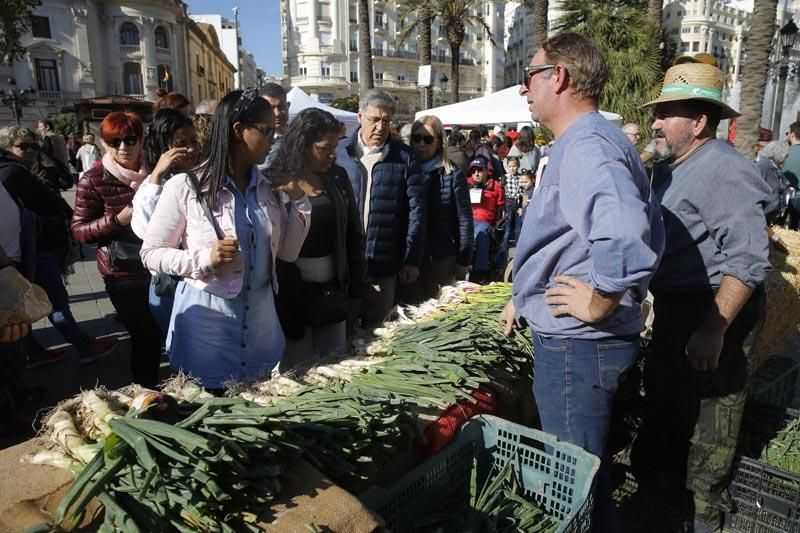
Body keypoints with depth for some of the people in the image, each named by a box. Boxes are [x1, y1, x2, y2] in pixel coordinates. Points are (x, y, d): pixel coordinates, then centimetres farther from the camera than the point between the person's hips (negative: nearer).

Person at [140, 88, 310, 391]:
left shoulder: (267, 188, 4)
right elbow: (150, 253, -7)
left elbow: (288, 251, 7)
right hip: (207, 319, -5)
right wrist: (204, 259, -23)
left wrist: (299, 200, -3)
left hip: (261, 317, 5)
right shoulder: (185, 187, -12)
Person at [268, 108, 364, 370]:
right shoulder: (273, 180, -8)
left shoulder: (337, 177, 5)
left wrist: (355, 284, 5)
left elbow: (354, 233, 8)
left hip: (333, 289, 4)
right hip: (290, 292, -4)